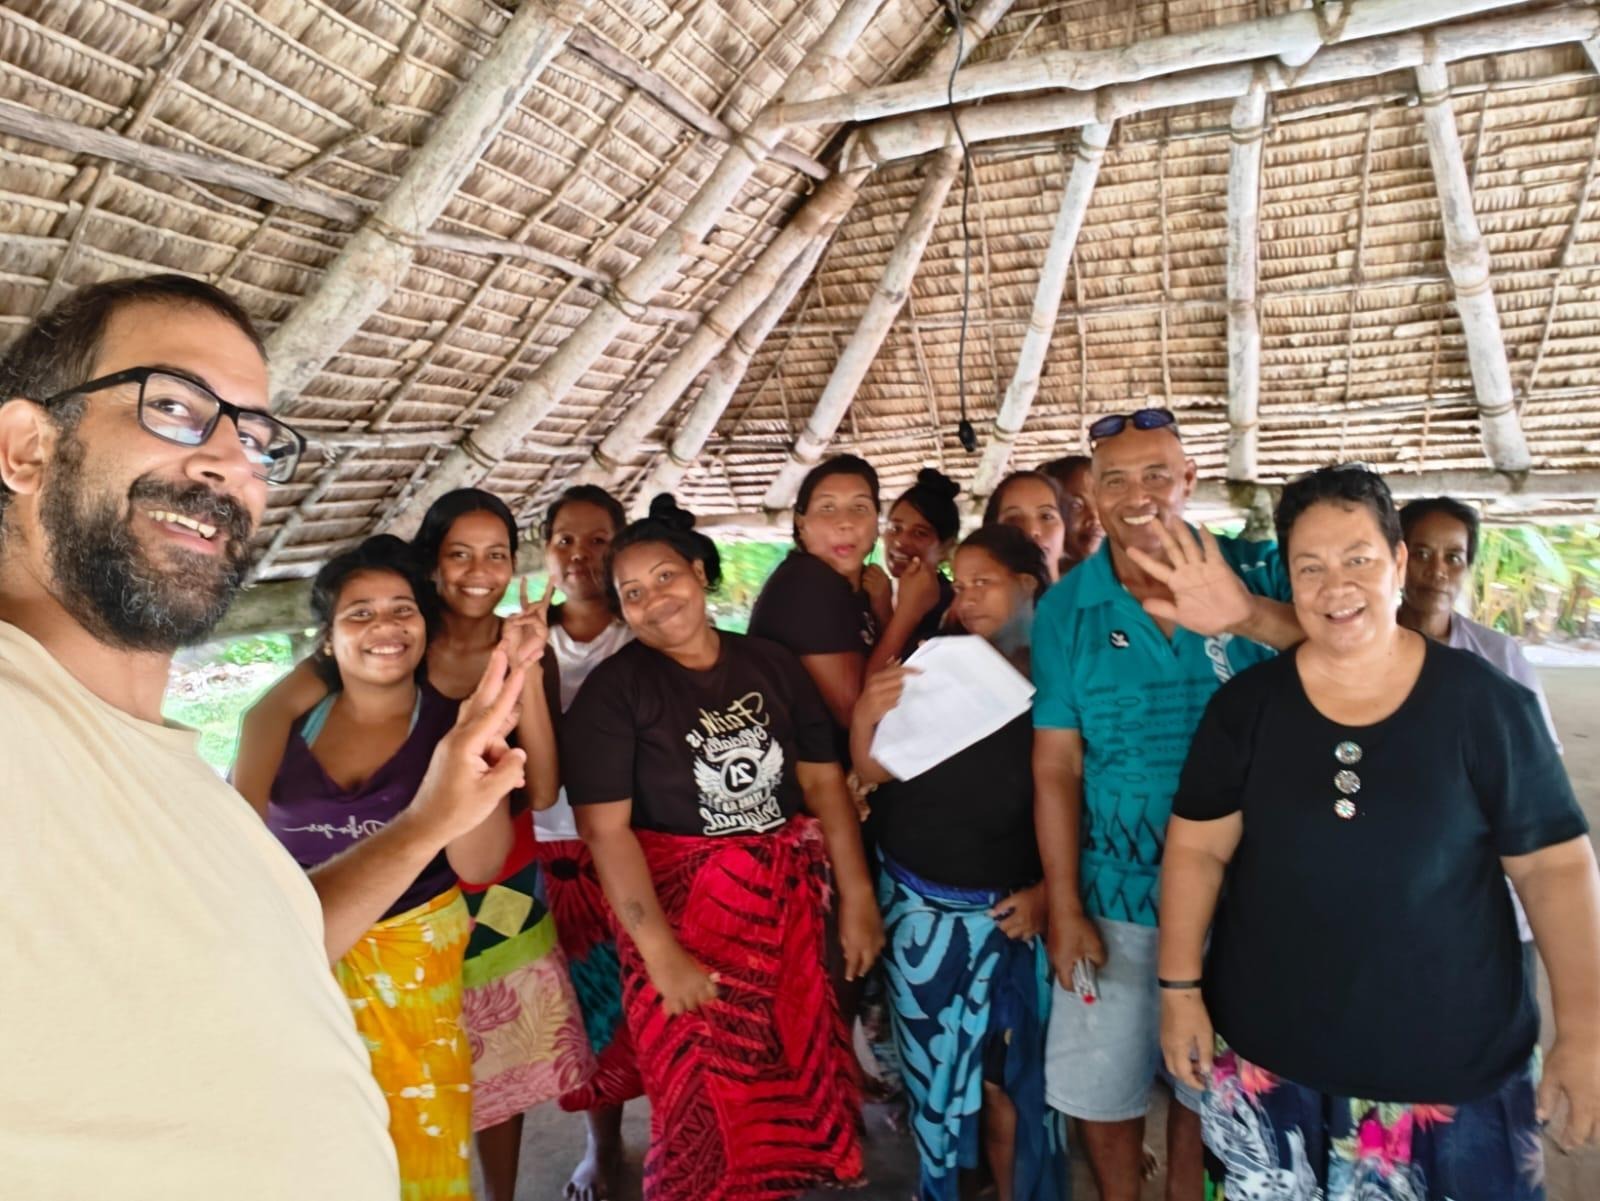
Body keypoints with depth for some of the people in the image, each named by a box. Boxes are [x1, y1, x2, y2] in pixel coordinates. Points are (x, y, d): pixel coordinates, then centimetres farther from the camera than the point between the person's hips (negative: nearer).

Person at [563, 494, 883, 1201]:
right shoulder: (613, 689, -10)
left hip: (785, 906, 4)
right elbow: (606, 829, -15)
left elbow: (823, 780, 4)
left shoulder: (771, 665, 2)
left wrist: (857, 897, -1)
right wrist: (660, 953, -18)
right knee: (705, 1103, 7)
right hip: (680, 910, -3)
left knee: (795, 1083, 15)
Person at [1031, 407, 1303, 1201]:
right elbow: (1056, 766, -5)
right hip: (1118, 894, 0)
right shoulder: (1064, 610, -6)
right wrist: (1064, 908, -5)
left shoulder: (1254, 572, -8)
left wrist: (1252, 617, -43)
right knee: (1101, 1086, 15)